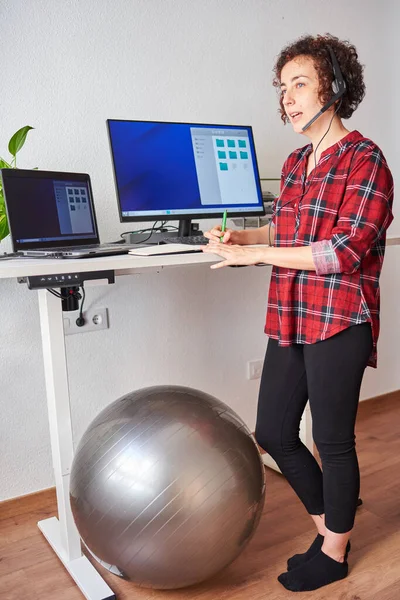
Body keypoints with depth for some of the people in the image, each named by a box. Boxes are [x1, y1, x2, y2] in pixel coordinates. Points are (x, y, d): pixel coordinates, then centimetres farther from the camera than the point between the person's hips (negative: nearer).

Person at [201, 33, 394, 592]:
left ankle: (334, 554, 31)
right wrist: (240, 237, 6)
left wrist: (254, 254, -18)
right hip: (290, 320, 8)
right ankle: (329, 522, 38)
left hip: (339, 323, -8)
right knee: (273, 432, 13)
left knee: (332, 440, 6)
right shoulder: (295, 163, 13)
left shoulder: (364, 159, -10)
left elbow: (346, 250, -18)